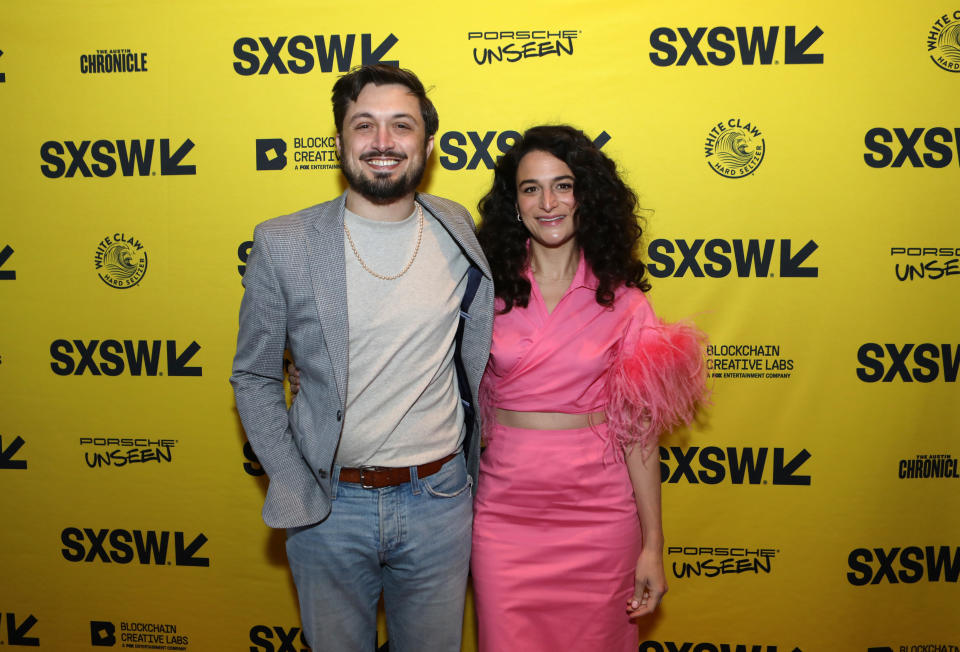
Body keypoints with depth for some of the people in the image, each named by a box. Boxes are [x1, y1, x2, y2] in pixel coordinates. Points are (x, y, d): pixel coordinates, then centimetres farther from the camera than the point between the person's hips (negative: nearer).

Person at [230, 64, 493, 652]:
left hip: (439, 499, 1)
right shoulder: (282, 245, -8)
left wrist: (477, 469, 8)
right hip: (329, 505, -1)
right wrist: (295, 492, -6)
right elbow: (254, 378, -1)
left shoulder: (460, 234, -2)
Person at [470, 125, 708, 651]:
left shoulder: (623, 302, -2)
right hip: (504, 513, 0)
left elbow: (638, 429, -1)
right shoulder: (488, 294, -1)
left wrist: (653, 545, -1)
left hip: (598, 512, 0)